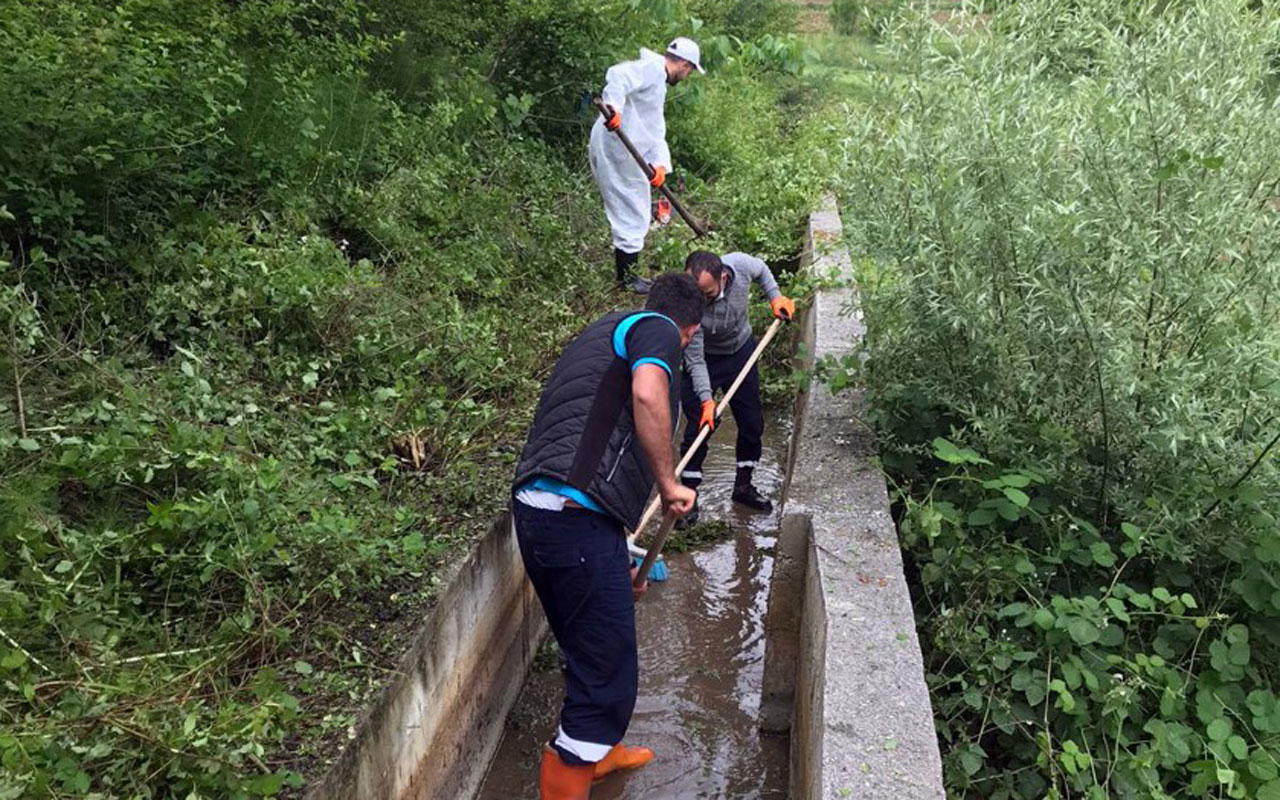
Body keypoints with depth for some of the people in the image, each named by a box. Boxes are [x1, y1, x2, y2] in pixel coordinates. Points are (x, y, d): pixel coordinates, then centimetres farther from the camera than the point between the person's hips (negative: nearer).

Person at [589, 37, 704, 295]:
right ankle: (627, 280, 9)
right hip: (615, 147, -11)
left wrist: (660, 163, 3)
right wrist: (613, 106, -44)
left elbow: (656, 131, 19)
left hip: (625, 150, 11)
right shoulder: (652, 68, -7)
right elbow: (618, 76, -27)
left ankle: (625, 275, 31)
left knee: (629, 214, 20)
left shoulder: (659, 82, 27)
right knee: (632, 217, -2)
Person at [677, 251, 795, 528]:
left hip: (742, 352, 4)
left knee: (753, 424, 10)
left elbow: (762, 270, 0)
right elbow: (695, 361, -28)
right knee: (698, 429, -7)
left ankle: (743, 486, 29)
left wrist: (775, 298, -10)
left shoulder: (741, 265, -29)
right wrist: (706, 399, -35)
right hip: (704, 360, -4)